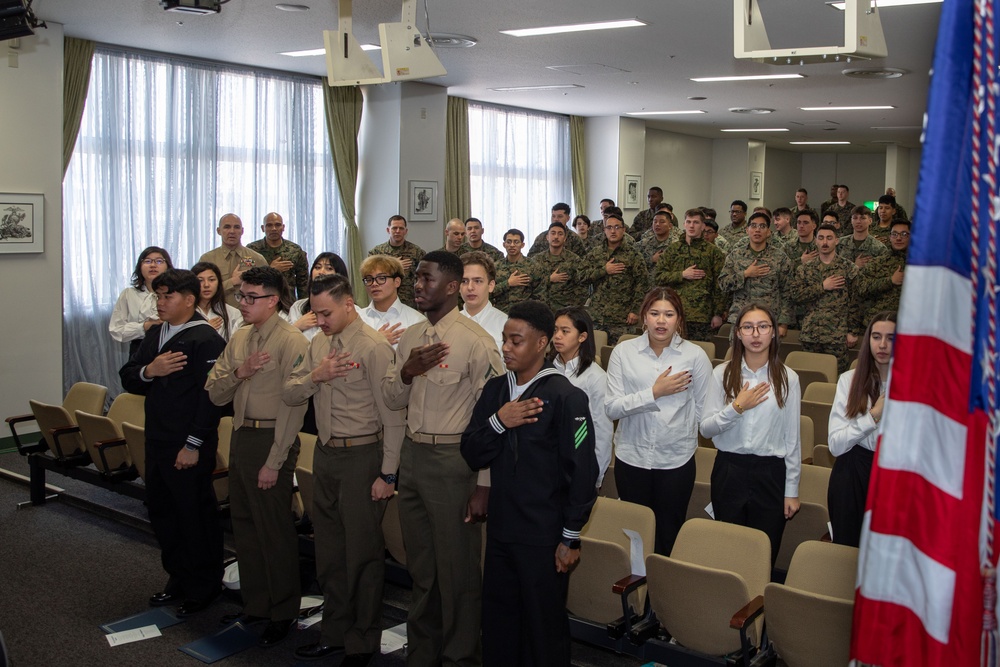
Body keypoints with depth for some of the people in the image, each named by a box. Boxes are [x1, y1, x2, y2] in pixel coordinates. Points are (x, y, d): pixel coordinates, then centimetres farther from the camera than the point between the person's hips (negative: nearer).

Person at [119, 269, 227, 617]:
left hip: (189, 447, -8)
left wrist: (194, 445, -20)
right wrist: (149, 371, -10)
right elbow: (128, 379, 13)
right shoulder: (155, 333, 12)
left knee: (195, 515, 3)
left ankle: (203, 587, 20)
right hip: (156, 441, 9)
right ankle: (178, 578, 34)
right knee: (161, 510, 17)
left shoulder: (206, 339, -15)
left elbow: (211, 396, -19)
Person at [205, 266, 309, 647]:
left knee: (274, 530, 1)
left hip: (272, 439, -8)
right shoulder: (239, 340, 11)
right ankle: (255, 604, 32)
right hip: (240, 436, 8)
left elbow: (293, 406, -17)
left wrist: (273, 462, -17)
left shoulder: (292, 342, -14)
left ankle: (283, 613, 17)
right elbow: (215, 394, 10)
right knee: (244, 525, 16)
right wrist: (238, 372, -11)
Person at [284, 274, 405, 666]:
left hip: (361, 455, -7)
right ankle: (335, 632, 34)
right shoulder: (318, 344, 9)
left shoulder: (374, 347, -15)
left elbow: (392, 416, -15)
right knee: (328, 546, 17)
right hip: (325, 454, 8)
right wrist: (314, 377, -11)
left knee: (363, 551, 3)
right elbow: (289, 394, 10)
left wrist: (387, 474, -16)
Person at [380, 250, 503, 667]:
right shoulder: (410, 338, 9)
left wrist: (484, 484, -16)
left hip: (453, 460, -7)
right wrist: (406, 372, -9)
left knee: (457, 568, 5)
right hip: (412, 455, 7)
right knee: (420, 565, 20)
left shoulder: (476, 342, -14)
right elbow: (392, 400, 12)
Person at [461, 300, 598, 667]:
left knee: (543, 625, 8)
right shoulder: (494, 389, 4)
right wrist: (498, 422, -16)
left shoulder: (565, 397, -13)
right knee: (497, 622, 17)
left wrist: (571, 538, -10)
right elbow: (471, 455, 2)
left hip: (544, 537, -5)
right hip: (500, 529, 5)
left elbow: (583, 472, -12)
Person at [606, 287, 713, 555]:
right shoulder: (623, 352, -3)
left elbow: (703, 408, 4)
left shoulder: (695, 355, -3)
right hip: (631, 456, 1)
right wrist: (654, 393, -16)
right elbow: (611, 408, -10)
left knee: (669, 535, 11)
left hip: (676, 460, -1)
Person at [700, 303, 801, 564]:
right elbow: (705, 429, -2)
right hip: (729, 471, 1)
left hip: (771, 474, -1)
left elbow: (792, 438, 2)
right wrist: (737, 407, -15)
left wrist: (791, 490, 3)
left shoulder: (787, 378, -1)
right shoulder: (722, 373, -1)